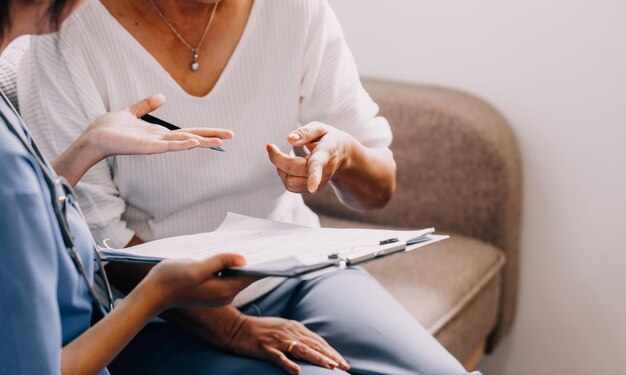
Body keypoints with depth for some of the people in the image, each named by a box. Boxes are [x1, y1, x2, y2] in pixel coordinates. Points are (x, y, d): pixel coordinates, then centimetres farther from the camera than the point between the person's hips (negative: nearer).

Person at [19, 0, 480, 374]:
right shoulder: (67, 37, -12)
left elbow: (380, 189, 1)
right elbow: (92, 235, -12)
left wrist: (346, 155, -24)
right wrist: (231, 328, -20)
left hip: (296, 273, 4)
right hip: (162, 313, -3)